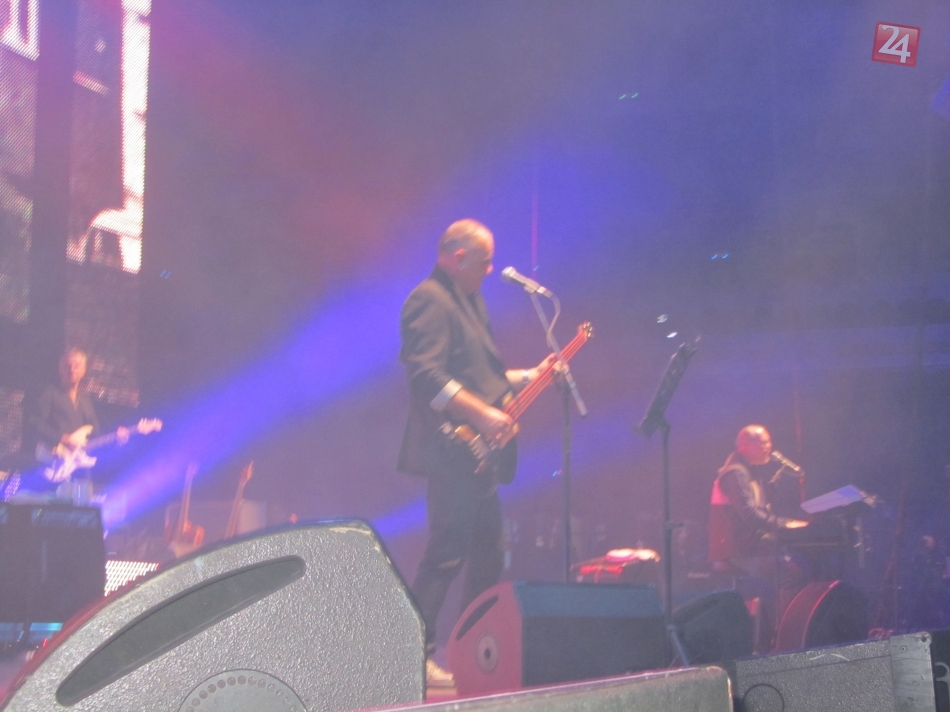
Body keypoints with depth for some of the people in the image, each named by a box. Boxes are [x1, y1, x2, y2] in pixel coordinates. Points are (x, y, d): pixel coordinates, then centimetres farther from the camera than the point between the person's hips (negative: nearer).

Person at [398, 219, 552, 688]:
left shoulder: (469, 301, 20)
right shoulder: (430, 301, -11)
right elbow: (426, 375, -23)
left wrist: (528, 377, 12)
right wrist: (482, 414, -26)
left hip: (476, 451, 10)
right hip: (449, 449, -10)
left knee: (488, 550, 14)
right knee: (447, 550, -12)